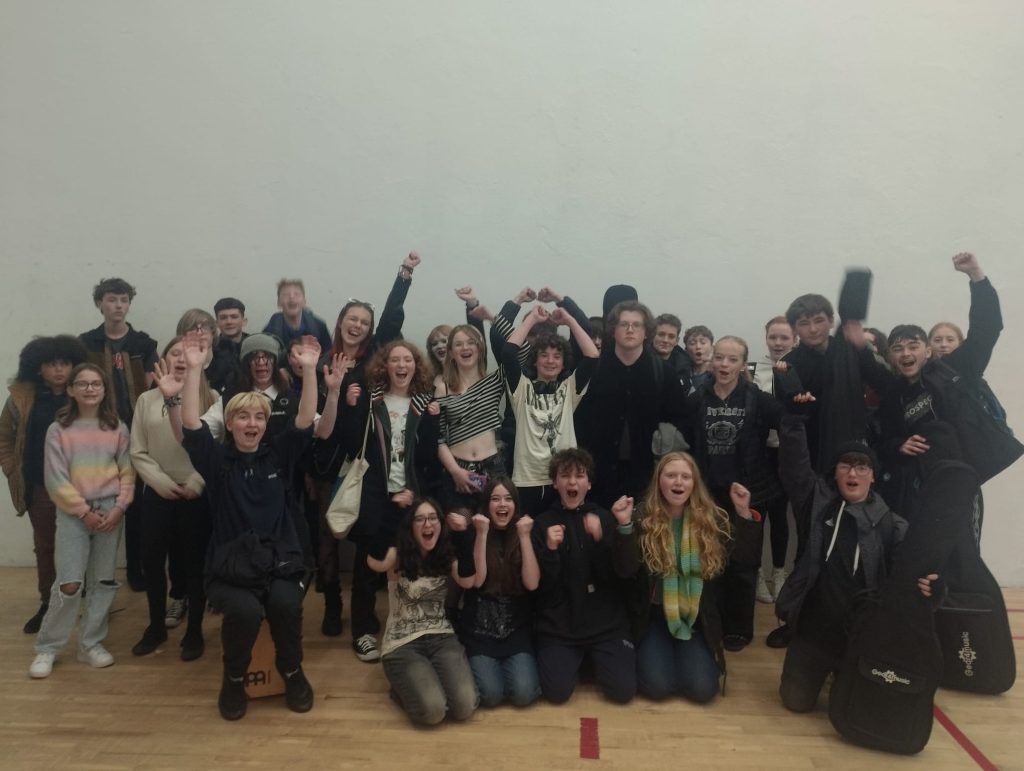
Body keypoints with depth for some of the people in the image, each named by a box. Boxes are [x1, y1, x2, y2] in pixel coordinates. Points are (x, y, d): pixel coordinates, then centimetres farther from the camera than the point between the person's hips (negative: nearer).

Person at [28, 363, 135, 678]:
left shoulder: (118, 428, 5)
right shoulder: (58, 429, -1)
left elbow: (127, 473, 4)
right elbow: (56, 479, -5)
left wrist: (119, 507, -9)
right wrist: (84, 511, -10)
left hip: (111, 511, 2)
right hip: (72, 513, -2)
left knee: (104, 581, 6)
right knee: (69, 584, -7)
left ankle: (91, 644, 20)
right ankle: (47, 648, 12)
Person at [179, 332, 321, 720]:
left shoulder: (278, 455, 6)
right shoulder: (216, 459, 4)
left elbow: (306, 420, -5)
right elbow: (191, 424, -11)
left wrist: (309, 370, -16)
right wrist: (194, 368, -18)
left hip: (279, 560, 1)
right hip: (230, 565, -1)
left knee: (285, 603, -30)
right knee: (245, 610, -30)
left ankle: (292, 672, 0)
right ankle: (234, 679, 1)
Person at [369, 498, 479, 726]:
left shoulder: (447, 558, 5)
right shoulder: (397, 556, -5)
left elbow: (468, 582, -17)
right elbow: (375, 563, -31)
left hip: (442, 638, 3)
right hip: (403, 644, -3)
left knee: (465, 707, -20)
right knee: (432, 710, -25)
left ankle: (431, 676, 11)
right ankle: (405, 686, 9)